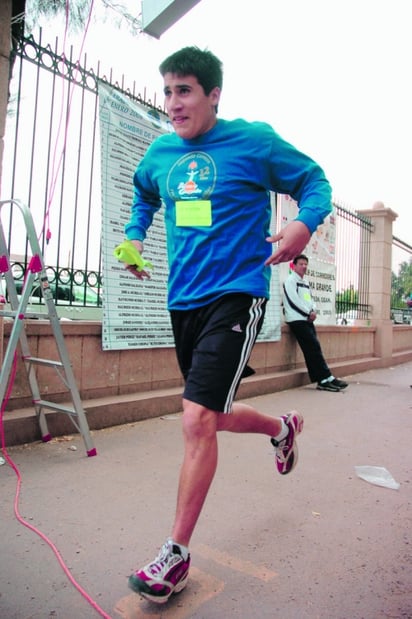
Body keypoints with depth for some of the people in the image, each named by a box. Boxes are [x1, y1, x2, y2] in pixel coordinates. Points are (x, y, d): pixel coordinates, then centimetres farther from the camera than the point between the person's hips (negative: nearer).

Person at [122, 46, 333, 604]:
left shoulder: (253, 140, -4)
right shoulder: (160, 153, 11)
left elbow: (315, 181, 3)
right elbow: (143, 195, 30)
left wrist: (305, 223, -19)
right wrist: (134, 235, 11)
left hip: (235, 296, -6)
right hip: (183, 301, 7)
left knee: (197, 420, -15)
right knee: (214, 418, 16)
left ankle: (177, 555, 5)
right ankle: (282, 428, 48)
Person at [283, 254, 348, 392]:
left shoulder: (306, 282, 22)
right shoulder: (290, 280, -5)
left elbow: (310, 299, 20)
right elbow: (294, 300, -14)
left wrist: (313, 311, -1)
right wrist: (309, 313, -10)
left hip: (307, 319, 8)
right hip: (297, 320, -8)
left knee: (313, 349, 1)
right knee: (314, 348, -12)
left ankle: (322, 381, -1)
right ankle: (327, 378, -11)